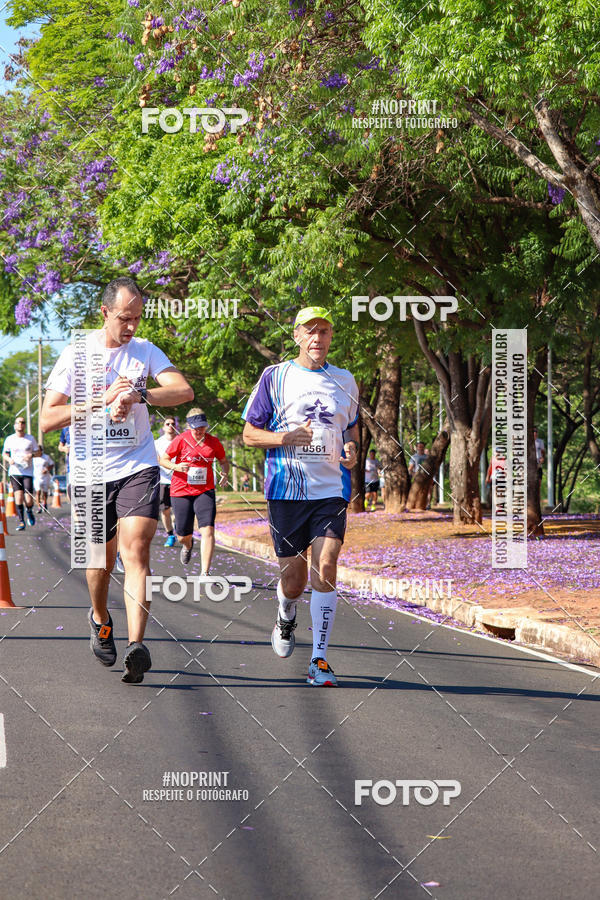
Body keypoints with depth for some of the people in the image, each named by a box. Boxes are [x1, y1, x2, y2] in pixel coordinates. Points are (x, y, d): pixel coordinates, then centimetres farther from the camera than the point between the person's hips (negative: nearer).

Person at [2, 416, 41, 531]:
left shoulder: (31, 438, 5)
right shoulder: (9, 439, 6)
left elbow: (39, 452, 10)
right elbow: (4, 453, 16)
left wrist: (31, 455, -12)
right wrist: (9, 459, -6)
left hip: (28, 472, -1)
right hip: (14, 472, 1)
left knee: (29, 501, -9)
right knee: (18, 496, -13)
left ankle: (29, 510, 26)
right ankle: (21, 521, -1)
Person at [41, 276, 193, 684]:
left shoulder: (146, 352, 3)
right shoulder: (75, 356, -2)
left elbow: (184, 391, -10)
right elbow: (48, 419, -7)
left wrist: (138, 395, -26)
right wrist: (103, 400, -18)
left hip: (139, 468, 0)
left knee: (136, 550, -16)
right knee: (101, 559, 11)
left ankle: (136, 646, -23)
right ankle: (100, 619, 41)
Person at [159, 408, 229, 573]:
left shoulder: (213, 442, 1)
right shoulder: (181, 440, -6)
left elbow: (224, 461, 17)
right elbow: (163, 460, 0)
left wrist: (225, 473, -4)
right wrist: (176, 467, -20)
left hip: (205, 492, 1)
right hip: (181, 491, -1)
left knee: (208, 530, -18)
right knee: (183, 536, 7)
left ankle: (205, 573, -16)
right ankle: (188, 546, 48)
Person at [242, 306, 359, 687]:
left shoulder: (345, 380, 11)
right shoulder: (275, 377, 3)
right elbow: (250, 433, 5)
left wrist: (352, 448, 2)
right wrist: (285, 437, -14)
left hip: (332, 489, 1)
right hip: (286, 489, -1)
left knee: (325, 567, -14)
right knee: (293, 577, 4)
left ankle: (319, 659, -9)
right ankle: (286, 620, 40)